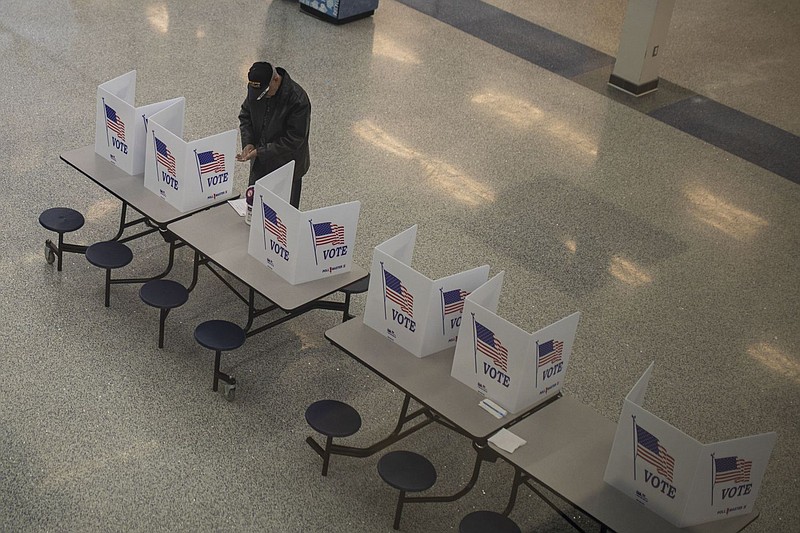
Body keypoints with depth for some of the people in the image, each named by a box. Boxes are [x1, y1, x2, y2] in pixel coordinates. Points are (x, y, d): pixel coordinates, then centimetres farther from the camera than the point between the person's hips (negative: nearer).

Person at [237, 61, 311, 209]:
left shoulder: (298, 100, -29)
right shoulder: (255, 88, -10)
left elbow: (294, 140, -25)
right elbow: (245, 115, 7)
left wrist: (260, 152, -26)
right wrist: (248, 142, -10)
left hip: (286, 167, -5)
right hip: (259, 163, 6)